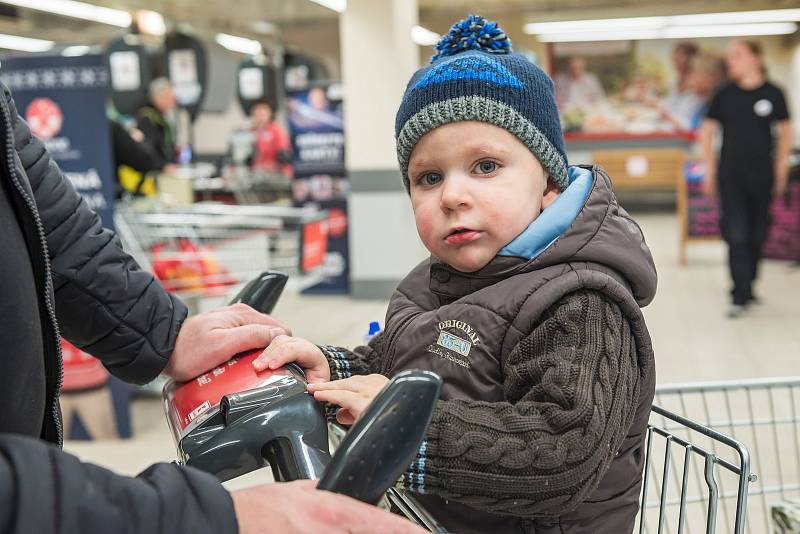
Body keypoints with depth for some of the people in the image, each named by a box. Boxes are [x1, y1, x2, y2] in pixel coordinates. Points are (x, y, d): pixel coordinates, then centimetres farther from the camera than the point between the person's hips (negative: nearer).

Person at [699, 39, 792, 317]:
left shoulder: (772, 93, -1)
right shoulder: (725, 94, 1)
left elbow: (785, 131, 9)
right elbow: (707, 132, 8)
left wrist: (781, 169, 6)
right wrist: (710, 169, 4)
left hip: (762, 174, 1)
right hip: (730, 173, -1)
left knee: (757, 234, 10)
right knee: (736, 233, -8)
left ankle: (747, 286, 28)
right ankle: (740, 295, -6)